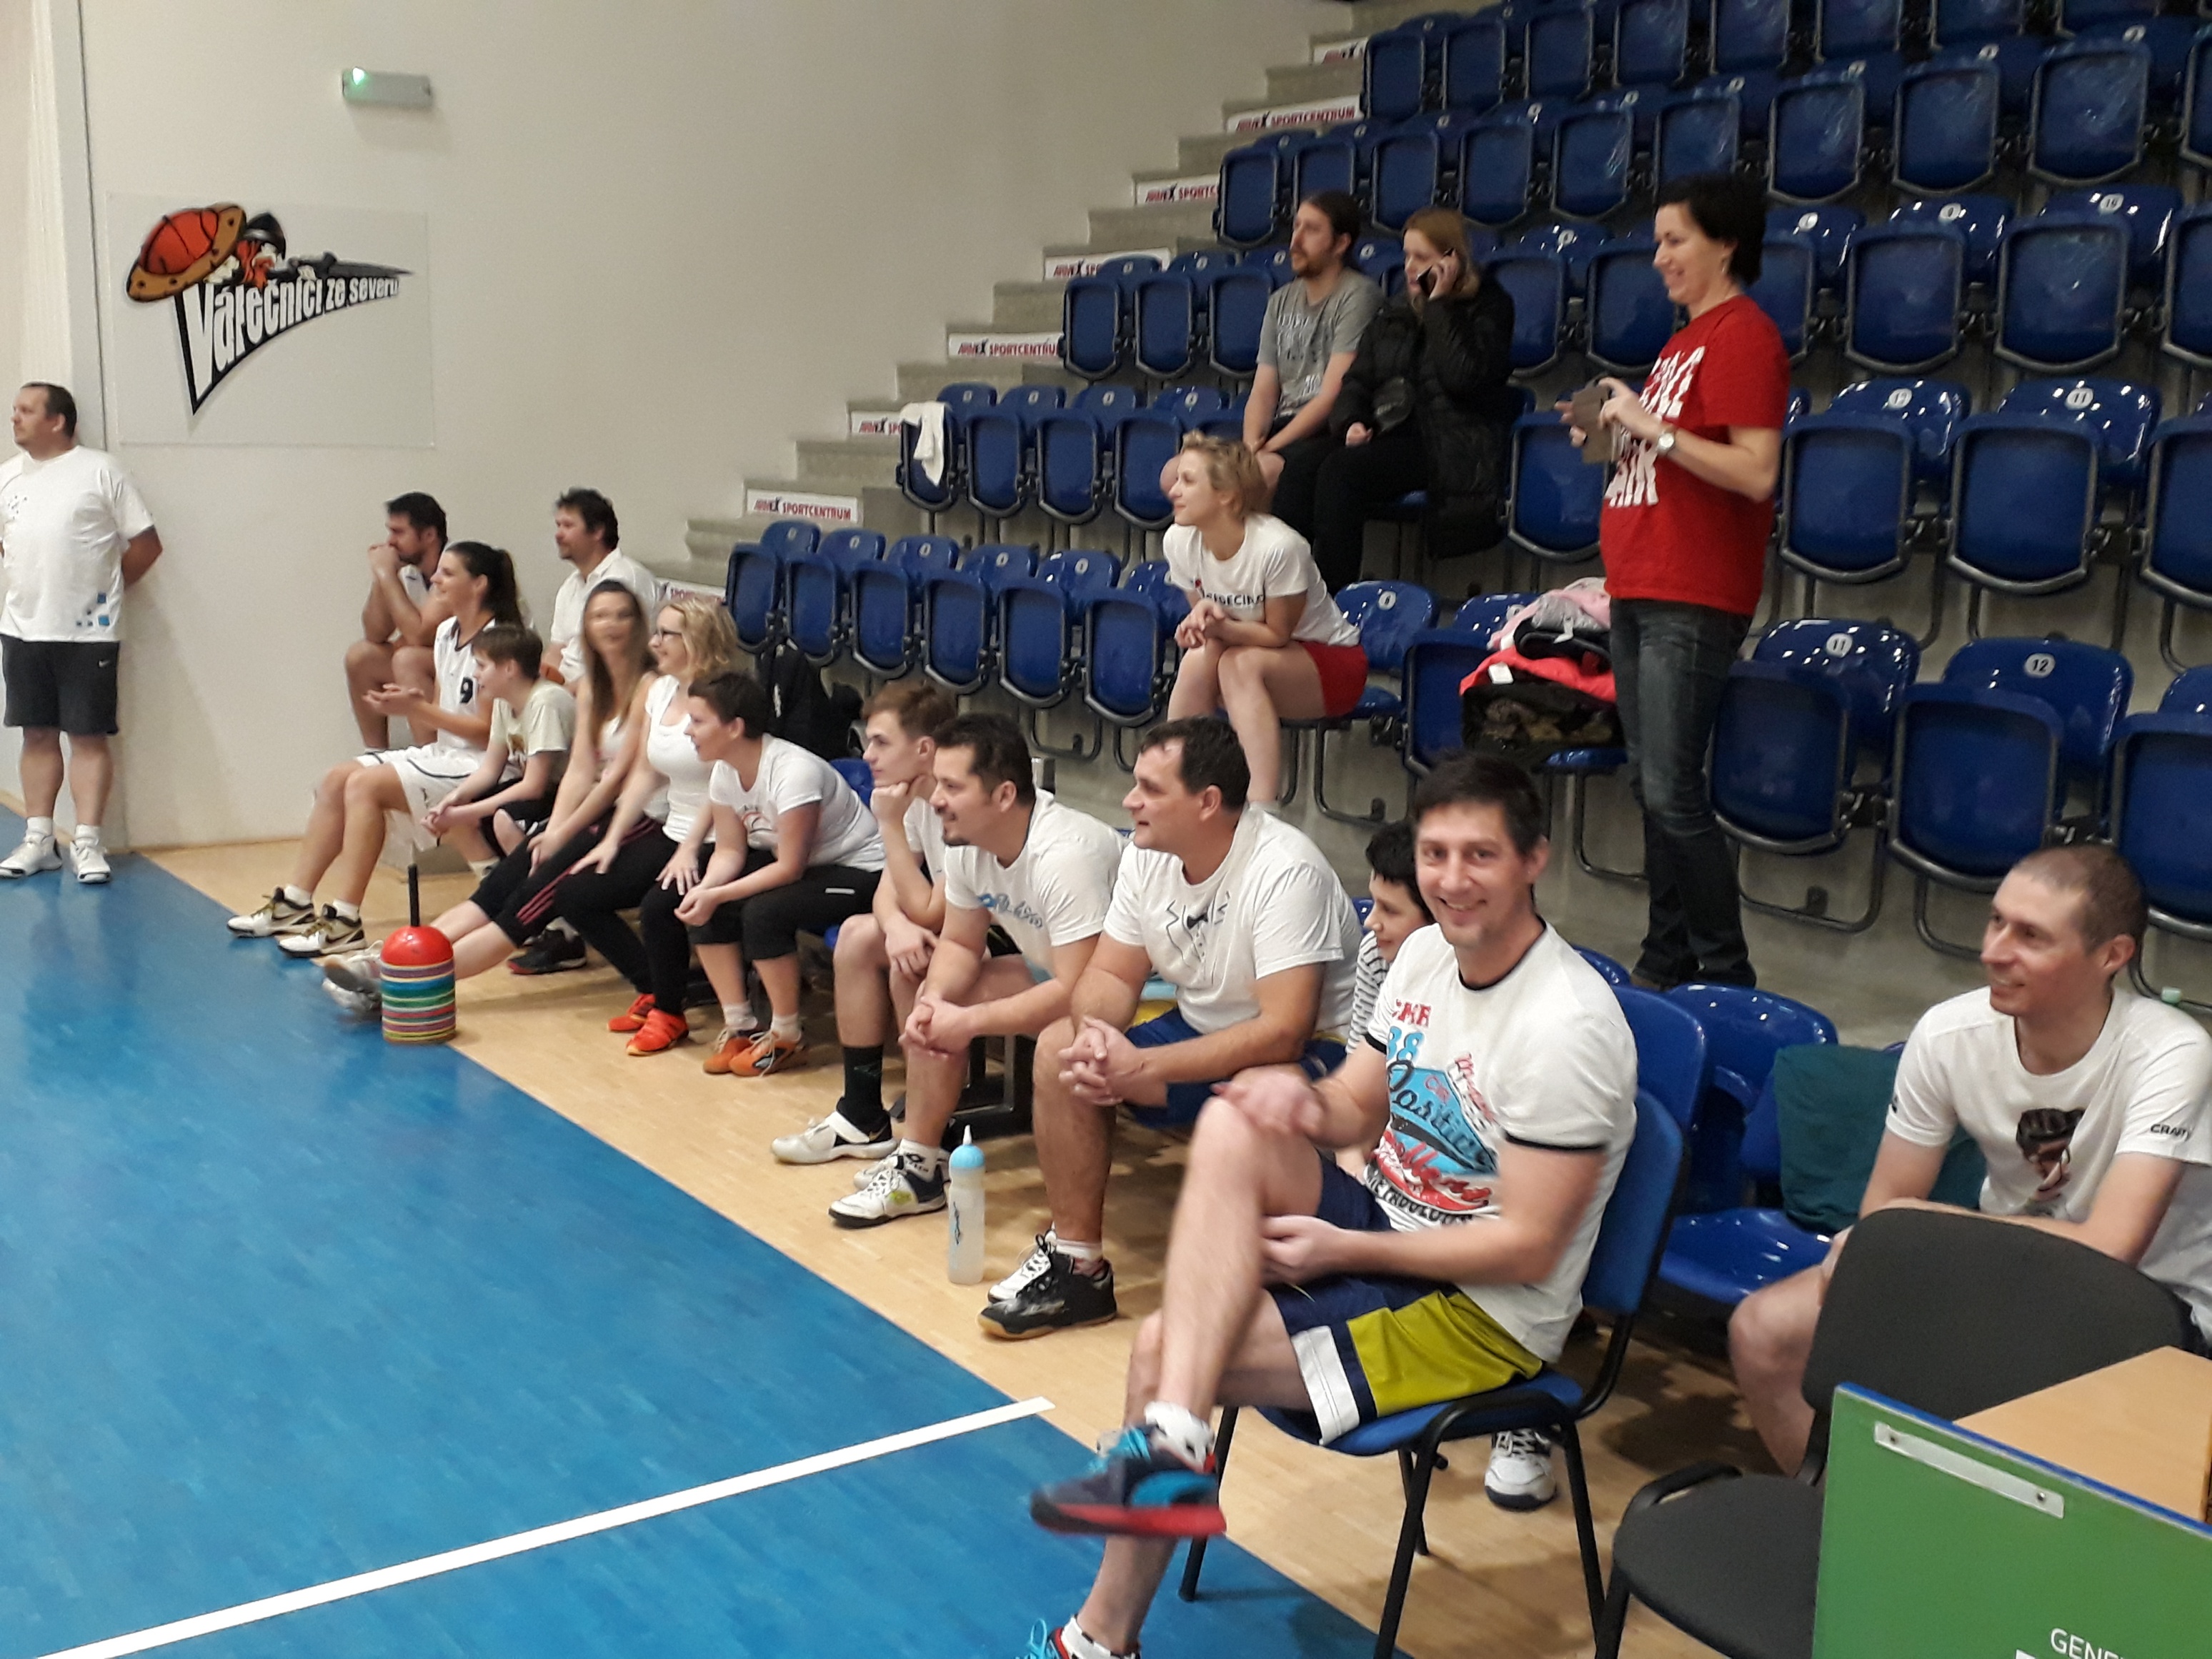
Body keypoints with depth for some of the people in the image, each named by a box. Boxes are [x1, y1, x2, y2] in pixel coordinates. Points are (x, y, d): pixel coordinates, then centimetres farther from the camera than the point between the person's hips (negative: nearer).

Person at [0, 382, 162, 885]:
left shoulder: (100, 471, -3)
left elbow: (146, 544, -3)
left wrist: (105, 590, 2)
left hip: (88, 633, -5)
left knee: (89, 735, -1)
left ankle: (87, 843, 3)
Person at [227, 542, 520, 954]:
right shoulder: (447, 633, 13)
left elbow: (489, 731, -18)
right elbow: (445, 714, 14)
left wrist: (418, 710, -17)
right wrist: (413, 704, -8)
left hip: (477, 766, -9)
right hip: (442, 753, 9)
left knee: (366, 784, -23)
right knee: (337, 778, -3)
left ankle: (345, 923, -22)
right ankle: (294, 902, -2)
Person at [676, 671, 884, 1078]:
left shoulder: (793, 771, -29)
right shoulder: (725, 773, -4)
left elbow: (790, 868, -27)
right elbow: (730, 850, -1)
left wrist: (718, 896, -29)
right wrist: (704, 890, -22)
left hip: (859, 872, -9)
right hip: (790, 862, 9)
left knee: (762, 912, -30)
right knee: (699, 907, -9)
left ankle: (786, 1039, -11)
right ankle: (739, 1026, 2)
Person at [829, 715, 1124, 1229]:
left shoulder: (1062, 857, -32)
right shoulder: (966, 844, -7)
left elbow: (1076, 993, -33)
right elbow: (959, 944, 6)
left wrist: (968, 1022, -27)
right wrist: (932, 1002, -16)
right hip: (1053, 971, 9)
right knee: (935, 1001, -1)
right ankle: (918, 1166, 7)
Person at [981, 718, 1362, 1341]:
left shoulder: (1284, 872, -27)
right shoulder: (1146, 857, -4)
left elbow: (1281, 1033, -32)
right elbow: (1110, 976, 1)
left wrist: (1139, 1066, -31)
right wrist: (1095, 1033, -24)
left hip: (1313, 1052, -7)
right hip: (1200, 1029, 8)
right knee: (1061, 1049, -8)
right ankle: (1076, 1263, 2)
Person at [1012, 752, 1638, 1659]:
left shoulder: (1566, 1028, -24)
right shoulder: (1425, 952, 2)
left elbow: (1528, 1249, -21)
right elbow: (1360, 1109, 13)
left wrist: (1339, 1251, -18)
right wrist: (1306, 1100, -13)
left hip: (1484, 1311, -8)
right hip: (1389, 1226, 8)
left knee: (1166, 1348, -18)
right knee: (1232, 1128, -21)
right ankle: (1170, 1449, -24)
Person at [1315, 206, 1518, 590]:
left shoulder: (1489, 308, 3)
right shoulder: (1395, 311, 21)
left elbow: (1463, 377, -14)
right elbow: (1357, 379, 20)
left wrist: (1439, 304, -10)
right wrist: (1351, 422, -1)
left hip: (1454, 450, -6)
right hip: (1391, 440, 6)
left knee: (1340, 470, -31)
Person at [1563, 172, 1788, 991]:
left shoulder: (1744, 335, -10)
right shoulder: (1686, 338, 19)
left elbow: (1755, 473, -20)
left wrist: (1650, 425, -18)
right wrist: (1615, 435, 9)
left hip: (1692, 600, -10)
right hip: (1640, 586, 10)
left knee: (1671, 790, -11)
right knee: (1649, 783, 11)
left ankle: (1726, 974, -1)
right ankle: (1667, 959, 20)